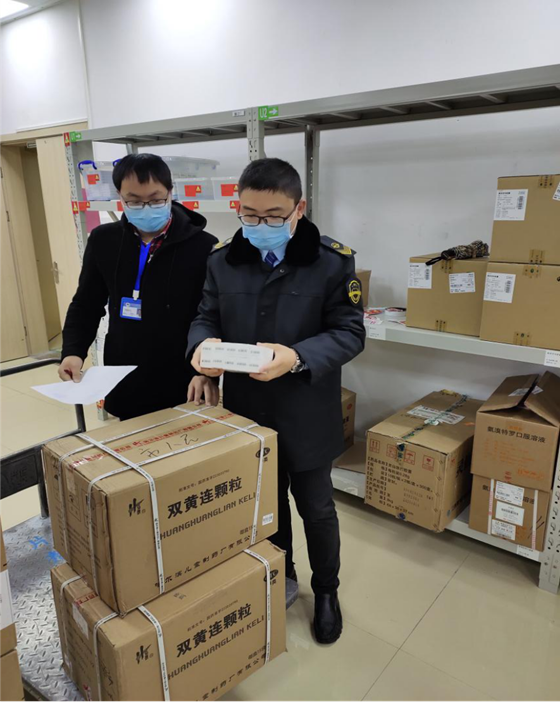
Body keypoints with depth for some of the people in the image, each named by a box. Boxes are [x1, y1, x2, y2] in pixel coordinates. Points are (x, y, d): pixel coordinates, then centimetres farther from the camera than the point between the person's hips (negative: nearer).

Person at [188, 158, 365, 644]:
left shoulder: (333, 261, -12)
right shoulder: (223, 260, -2)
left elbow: (350, 333, -13)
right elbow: (205, 318, 4)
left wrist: (296, 357, -30)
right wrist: (204, 345, -20)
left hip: (306, 416, -3)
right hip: (246, 412, 4)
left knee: (316, 509, 16)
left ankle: (326, 590, 43)